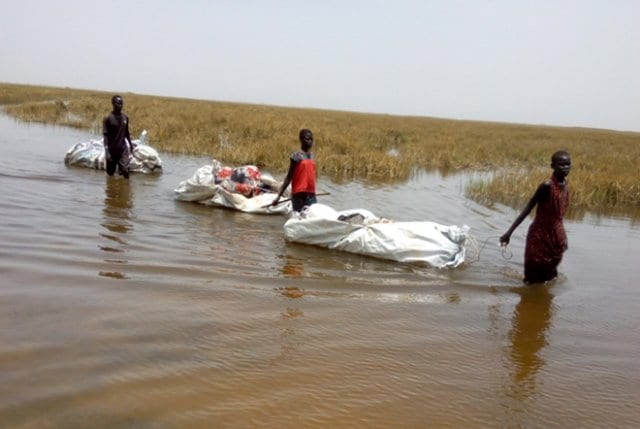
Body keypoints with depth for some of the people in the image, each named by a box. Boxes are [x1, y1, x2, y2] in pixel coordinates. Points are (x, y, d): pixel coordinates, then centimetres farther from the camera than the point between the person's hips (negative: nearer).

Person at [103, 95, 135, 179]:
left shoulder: (125, 117, 5)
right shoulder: (108, 118, -9)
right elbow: (105, 135, -12)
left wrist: (130, 144, 24)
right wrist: (107, 151, -18)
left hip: (123, 149, 3)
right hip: (112, 149, -3)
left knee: (125, 170, -11)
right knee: (110, 172, 8)